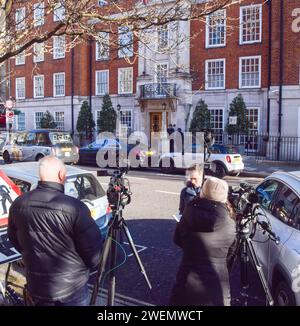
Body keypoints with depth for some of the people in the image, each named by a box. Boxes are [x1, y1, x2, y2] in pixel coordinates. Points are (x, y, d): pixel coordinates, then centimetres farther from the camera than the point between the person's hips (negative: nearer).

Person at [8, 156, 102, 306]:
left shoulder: (18, 205, -10)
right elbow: (93, 254, -18)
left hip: (36, 286, 4)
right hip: (71, 286, -4)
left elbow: (15, 241, 7)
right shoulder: (75, 208, -27)